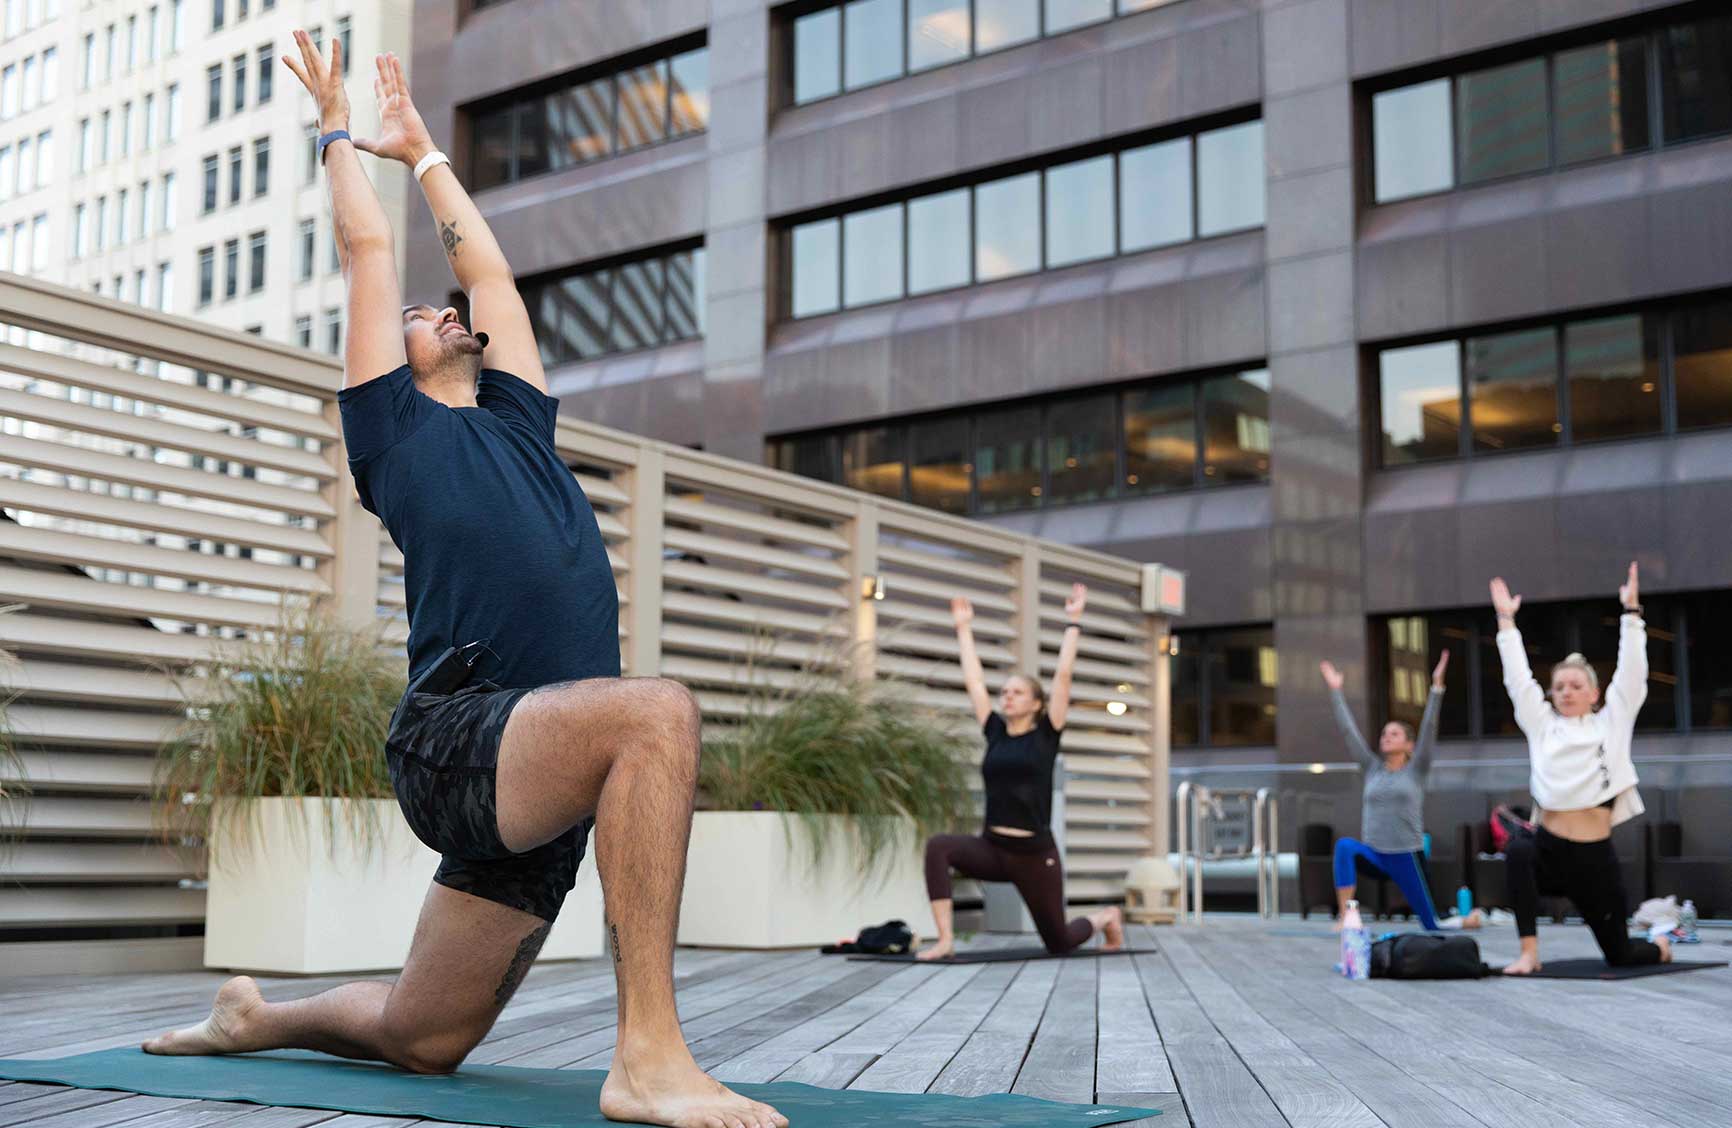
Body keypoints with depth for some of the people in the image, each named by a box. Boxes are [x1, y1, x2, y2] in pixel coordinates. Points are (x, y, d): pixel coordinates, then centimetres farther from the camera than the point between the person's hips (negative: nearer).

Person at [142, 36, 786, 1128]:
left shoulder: (517, 423, 26)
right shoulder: (394, 426, 10)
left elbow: (487, 263, 34)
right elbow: (369, 248, 17)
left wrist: (420, 147, 45)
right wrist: (340, 128, 32)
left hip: (539, 774, 7)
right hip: (457, 737, -7)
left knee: (421, 1038, 13)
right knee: (659, 709, -35)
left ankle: (256, 1018, 41)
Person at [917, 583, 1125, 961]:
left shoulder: (1045, 734, -3)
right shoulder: (995, 732, 7)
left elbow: (1063, 675, -7)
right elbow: (974, 681, 10)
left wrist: (1073, 622, -5)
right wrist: (964, 629, 15)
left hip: (1035, 853, -3)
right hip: (992, 849, 3)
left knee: (1058, 942, 8)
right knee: (938, 847, -27)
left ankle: (1106, 917, 43)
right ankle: (945, 939, -26)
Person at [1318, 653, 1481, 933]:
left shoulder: (1416, 770, 0)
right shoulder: (1372, 768, 8)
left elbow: (1429, 726, -9)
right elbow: (1349, 731, 7)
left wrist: (1437, 685, -17)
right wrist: (1336, 691, 6)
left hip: (1407, 857, -2)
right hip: (1374, 854, 2)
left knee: (1433, 925, 6)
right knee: (1344, 846, -32)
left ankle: (1471, 917, 42)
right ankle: (1344, 917, -29)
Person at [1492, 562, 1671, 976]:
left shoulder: (1610, 725, 6)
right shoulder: (1542, 726, 10)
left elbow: (1631, 672, 0)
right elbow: (1518, 678, 9)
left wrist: (1631, 611, -4)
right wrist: (1506, 620, 8)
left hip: (1595, 855, -1)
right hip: (1549, 849, 1)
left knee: (1619, 953, 9)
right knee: (1518, 850, -37)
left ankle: (1659, 947, 48)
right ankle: (1529, 953, -31)